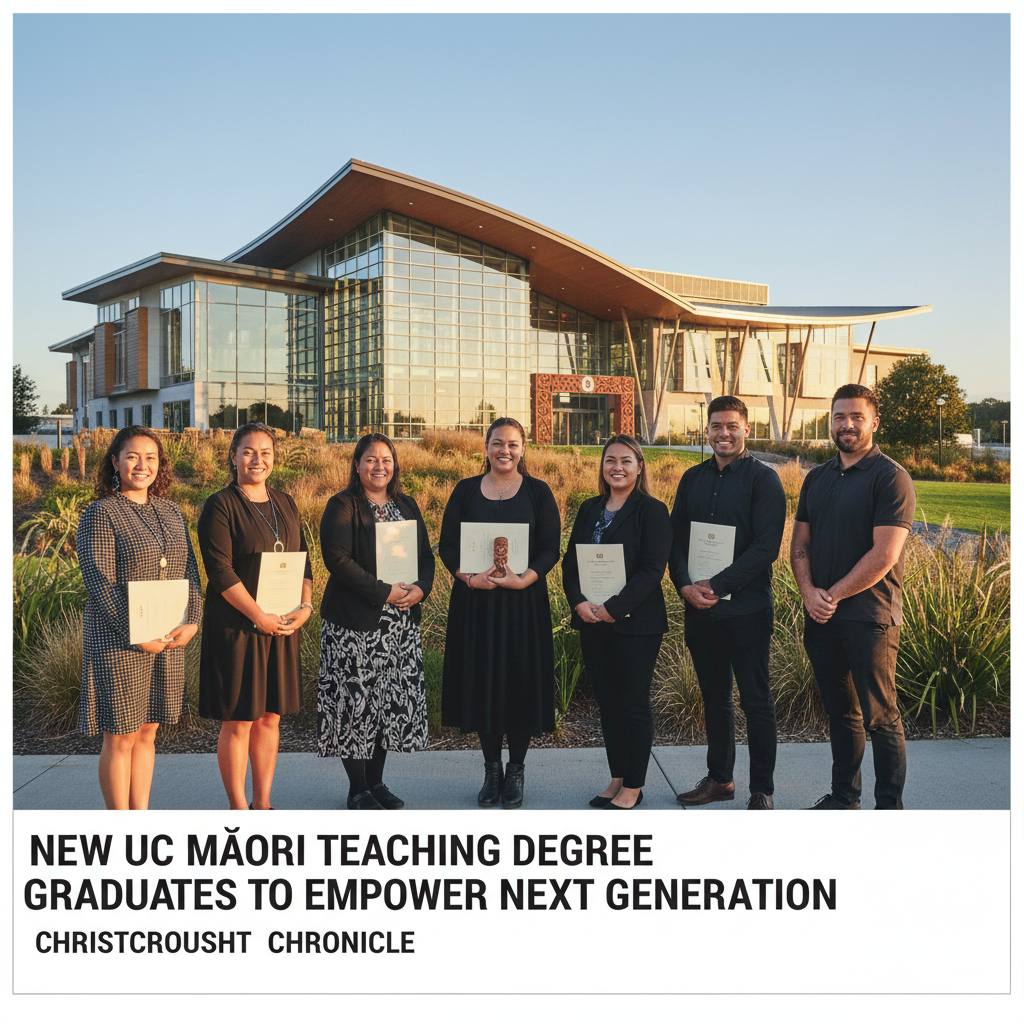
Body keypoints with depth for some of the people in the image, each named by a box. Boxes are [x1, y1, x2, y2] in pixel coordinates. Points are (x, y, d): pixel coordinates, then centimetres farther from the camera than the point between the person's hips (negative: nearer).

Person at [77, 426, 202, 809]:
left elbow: (189, 571, 10)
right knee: (121, 737, 2)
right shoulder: (100, 515, -9)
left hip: (168, 640, 6)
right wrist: (137, 635, -18)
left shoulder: (170, 513, 10)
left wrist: (191, 622, -5)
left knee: (147, 733, 13)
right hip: (118, 641, -6)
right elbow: (99, 582, -14)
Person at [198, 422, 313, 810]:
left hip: (282, 628, 6)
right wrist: (260, 617, -17)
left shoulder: (285, 504, 11)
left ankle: (262, 803, 23)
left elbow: (303, 561, 12)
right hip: (236, 627, -6)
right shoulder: (220, 506, -7)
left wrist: (304, 607, -4)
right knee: (238, 721, 1)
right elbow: (220, 570, -14)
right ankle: (238, 808, 14)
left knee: (270, 717, 11)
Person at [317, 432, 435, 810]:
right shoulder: (342, 506, -5)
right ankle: (358, 789, 11)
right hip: (354, 622, -5)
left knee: (392, 698, 9)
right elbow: (338, 559, -15)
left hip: (401, 623, 6)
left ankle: (376, 781, 22)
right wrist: (384, 592, -18)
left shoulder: (406, 506, 14)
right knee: (355, 698, -2)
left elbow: (426, 555, 13)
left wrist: (420, 588, -7)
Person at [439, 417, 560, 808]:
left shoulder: (538, 492, 3)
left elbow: (550, 548, -2)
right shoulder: (466, 491, 7)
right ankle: (492, 770, 21)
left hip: (523, 602, -1)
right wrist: (469, 576, -14)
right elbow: (447, 544, 4)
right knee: (482, 681, 6)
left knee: (520, 680, 2)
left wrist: (522, 579, -18)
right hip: (475, 601, 2)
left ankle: (516, 770, 19)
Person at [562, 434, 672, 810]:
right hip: (592, 622, 6)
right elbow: (570, 561, 10)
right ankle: (617, 779, 24)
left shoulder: (652, 511, -6)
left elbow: (652, 569, -13)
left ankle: (633, 786, 13)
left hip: (635, 622, -6)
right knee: (607, 703, 12)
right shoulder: (589, 509, 13)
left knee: (634, 704, 2)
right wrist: (579, 602, -7)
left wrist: (614, 608, -19)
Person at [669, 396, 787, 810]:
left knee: (756, 700, 2)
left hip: (746, 608, -5)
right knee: (714, 696, 15)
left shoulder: (763, 479, -5)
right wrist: (685, 585, -7)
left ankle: (762, 790, 14)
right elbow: (676, 538, 10)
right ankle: (719, 778, 28)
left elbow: (766, 546, -13)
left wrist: (716, 585, -18)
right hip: (699, 608, 5)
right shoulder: (692, 479, 11)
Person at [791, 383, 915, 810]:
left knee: (880, 717, 0)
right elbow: (800, 543, 13)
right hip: (821, 616, 6)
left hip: (870, 618, -6)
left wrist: (834, 595, -11)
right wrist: (809, 591, -4)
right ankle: (843, 798, 27)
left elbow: (884, 555, -15)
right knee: (840, 713, 16)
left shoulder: (890, 477, -7)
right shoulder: (817, 478, 14)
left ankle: (889, 807, 11)